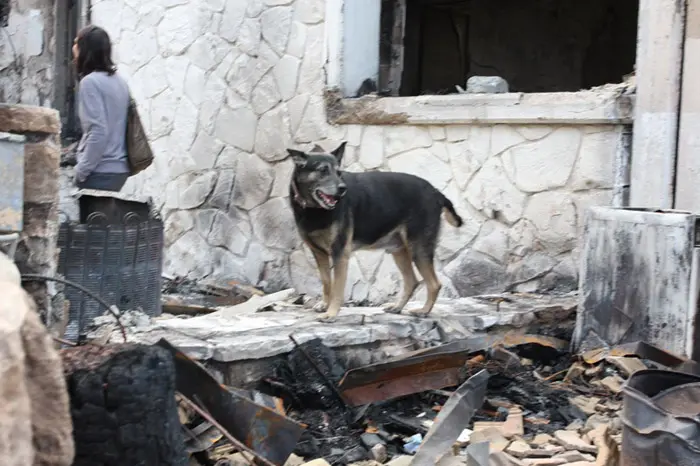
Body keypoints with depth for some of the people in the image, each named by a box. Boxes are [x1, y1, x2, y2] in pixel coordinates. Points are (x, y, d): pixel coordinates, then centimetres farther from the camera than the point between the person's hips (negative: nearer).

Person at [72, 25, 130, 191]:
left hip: (101, 172, -8)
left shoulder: (90, 82, -12)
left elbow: (98, 132, -19)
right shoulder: (119, 81, 11)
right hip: (119, 168, 8)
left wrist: (82, 170, -12)